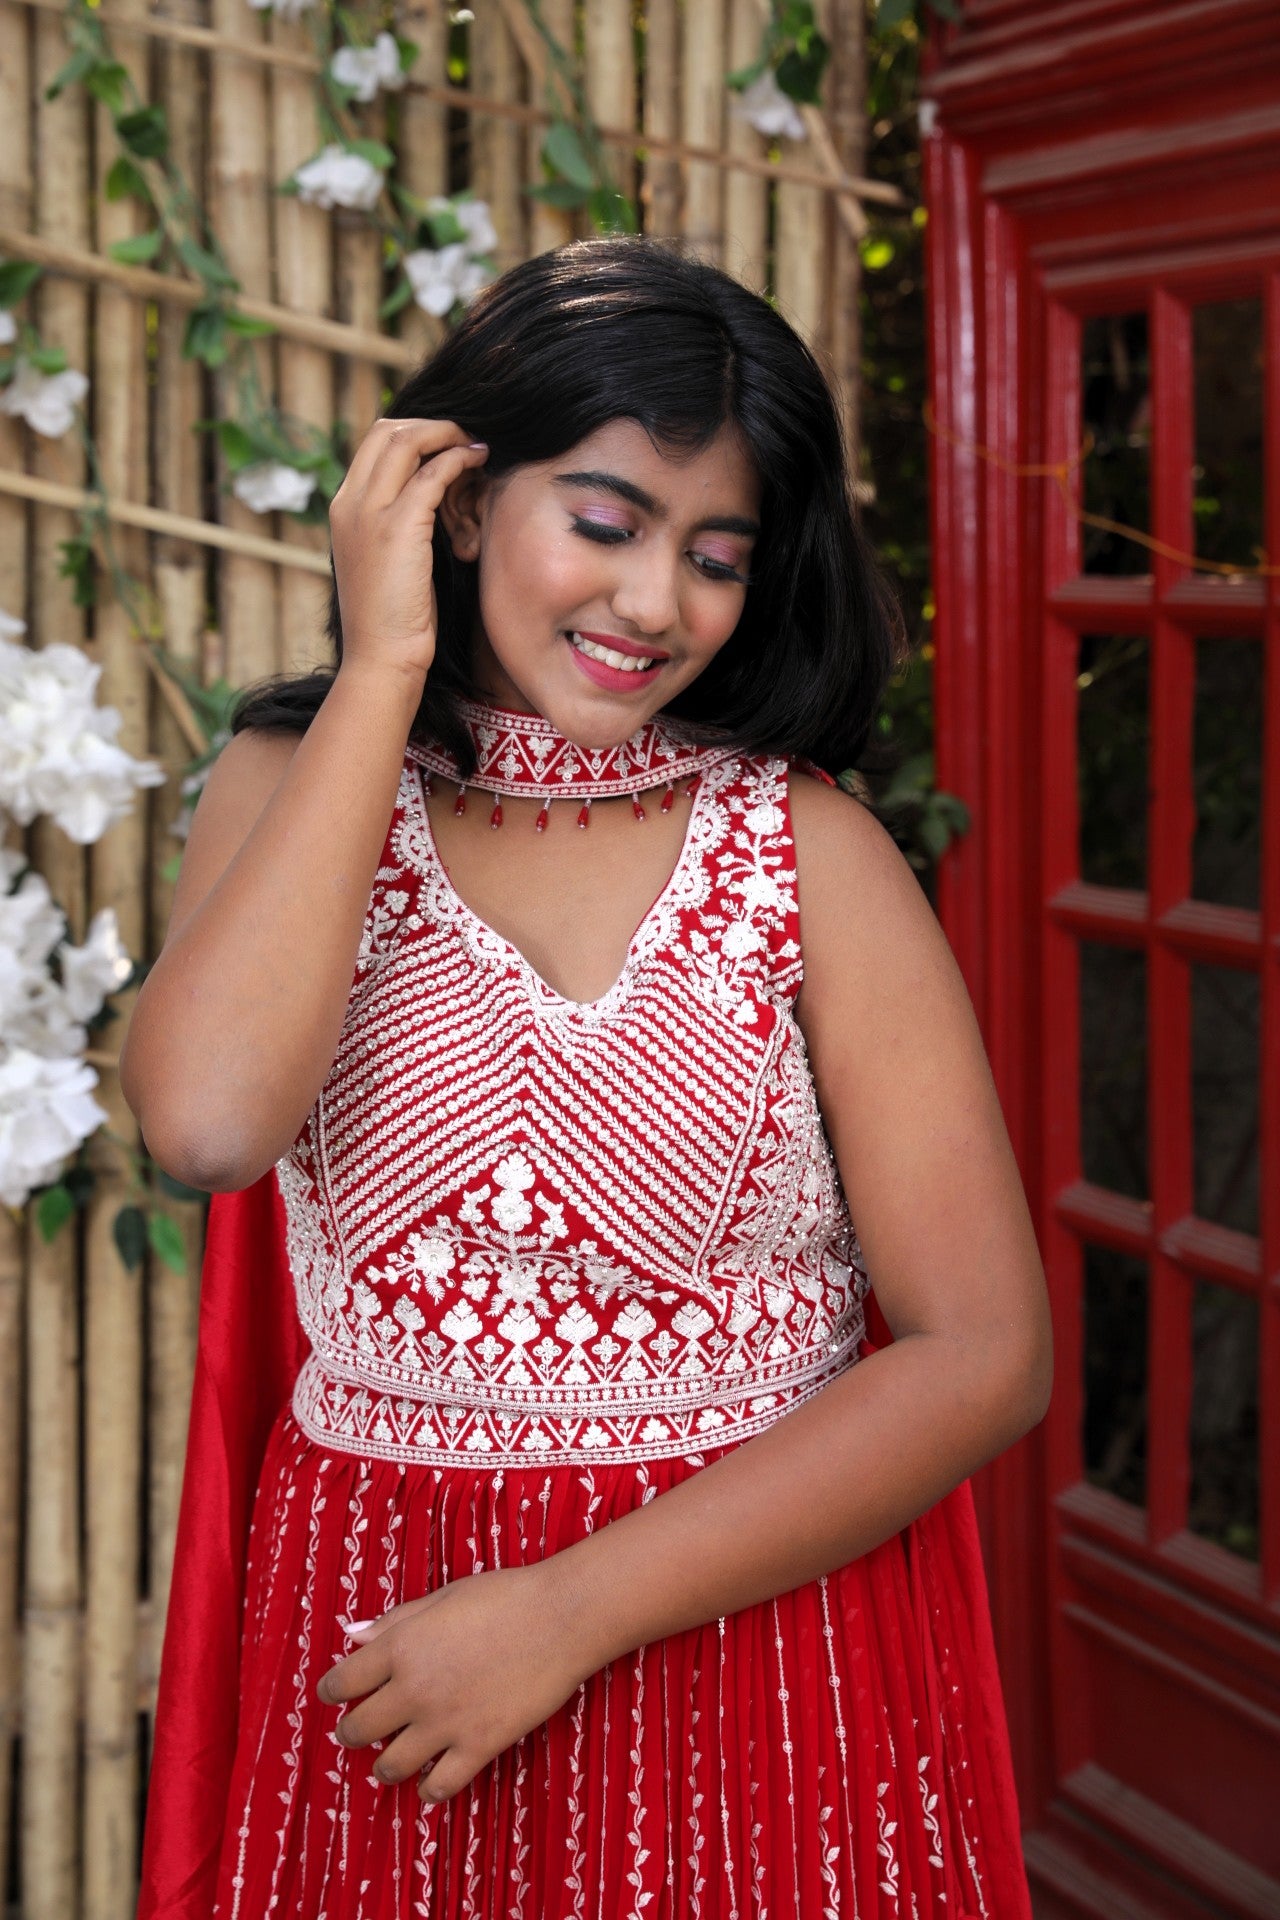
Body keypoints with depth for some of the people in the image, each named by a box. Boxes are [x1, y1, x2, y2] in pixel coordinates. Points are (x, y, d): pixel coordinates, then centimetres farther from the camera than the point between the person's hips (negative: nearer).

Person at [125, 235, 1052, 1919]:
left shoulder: (811, 848, -7)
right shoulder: (295, 790, -1)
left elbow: (987, 1353, -11)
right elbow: (206, 1120, -22)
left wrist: (569, 1616, -16)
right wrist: (383, 669, -16)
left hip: (768, 1636, -1)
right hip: (375, 1669, 2)